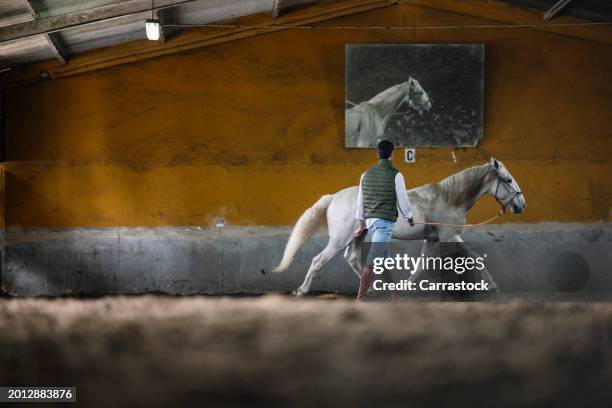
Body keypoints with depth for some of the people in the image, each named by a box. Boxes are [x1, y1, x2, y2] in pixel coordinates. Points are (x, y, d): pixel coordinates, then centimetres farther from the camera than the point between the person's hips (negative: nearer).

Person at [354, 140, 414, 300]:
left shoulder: (366, 174, 8)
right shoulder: (395, 175, -8)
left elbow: (360, 201, 13)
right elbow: (402, 200, -2)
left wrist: (361, 225, 22)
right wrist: (410, 218, 16)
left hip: (370, 220, 6)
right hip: (385, 221, -6)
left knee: (384, 257, 19)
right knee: (372, 263, -11)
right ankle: (360, 298, -17)